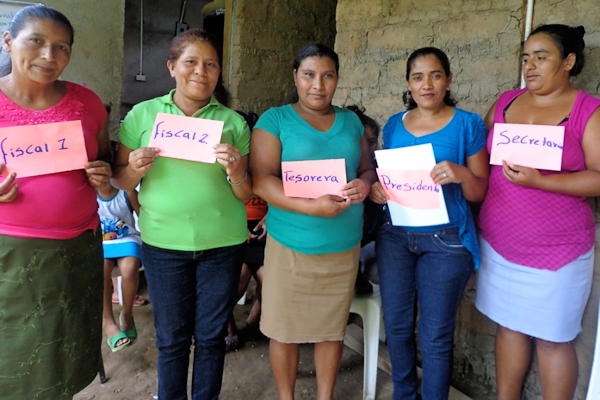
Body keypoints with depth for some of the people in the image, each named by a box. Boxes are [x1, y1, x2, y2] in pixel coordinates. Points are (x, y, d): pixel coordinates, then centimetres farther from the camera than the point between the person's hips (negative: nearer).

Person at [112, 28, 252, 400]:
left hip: (223, 243, 0)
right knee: (171, 337, 15)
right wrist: (135, 168, -17)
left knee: (211, 335, 14)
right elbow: (120, 180, 5)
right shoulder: (142, 114, 0)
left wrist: (236, 170, -21)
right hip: (163, 243, 0)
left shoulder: (234, 122, -1)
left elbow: (246, 194, 0)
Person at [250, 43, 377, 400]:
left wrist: (365, 183, -11)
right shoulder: (275, 120, -4)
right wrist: (311, 206, -25)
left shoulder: (351, 121, 10)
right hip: (291, 245, -3)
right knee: (285, 329, 10)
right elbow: (261, 180, -13)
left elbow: (368, 168, 13)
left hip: (344, 245, 4)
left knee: (332, 329, 15)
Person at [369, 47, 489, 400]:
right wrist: (376, 190, -6)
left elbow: (480, 192, -2)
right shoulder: (394, 125, 7)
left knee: (435, 335, 5)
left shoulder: (468, 124, -4)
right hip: (395, 236, 4)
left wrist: (462, 174, -23)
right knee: (397, 325, 13)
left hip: (446, 241, -3)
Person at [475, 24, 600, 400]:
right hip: (498, 242, 4)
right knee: (508, 325, 15)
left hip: (556, 249, -4)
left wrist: (538, 181, -23)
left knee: (552, 337, 9)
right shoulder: (505, 102, 7)